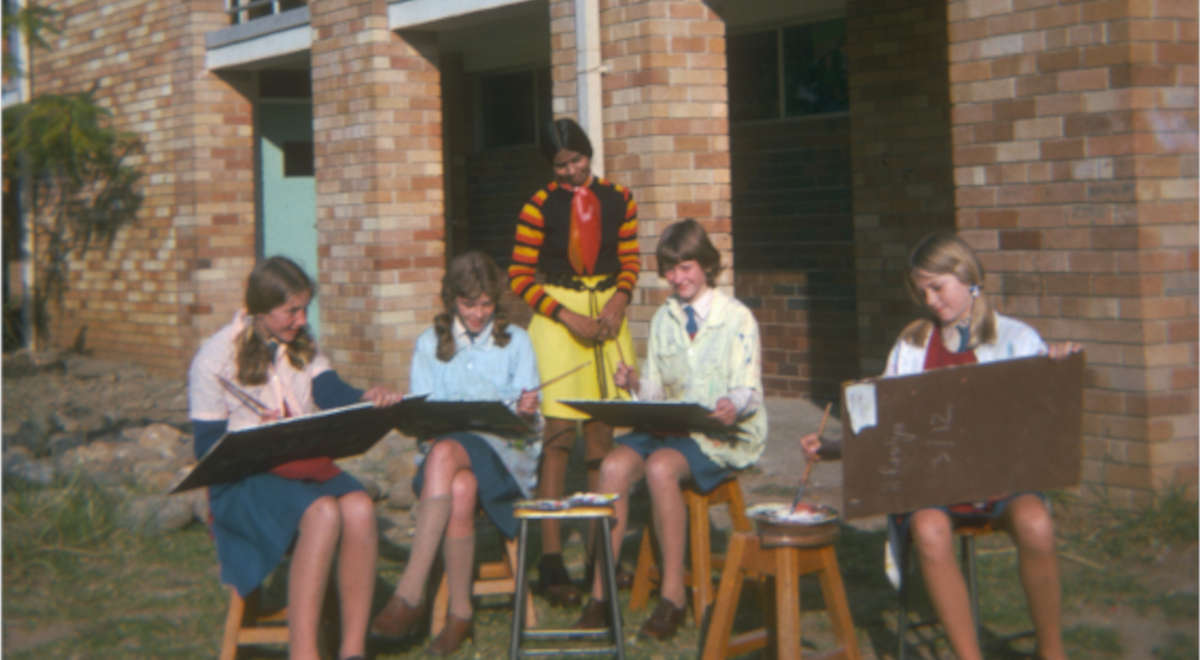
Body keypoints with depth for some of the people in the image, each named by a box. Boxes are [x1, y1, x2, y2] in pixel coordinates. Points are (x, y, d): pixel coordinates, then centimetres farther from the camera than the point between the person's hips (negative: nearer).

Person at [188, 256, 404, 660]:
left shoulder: (302, 348, 16)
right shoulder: (214, 358, -2)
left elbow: (332, 392, -2)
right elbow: (206, 447, -5)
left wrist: (367, 398, -24)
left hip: (306, 468, 5)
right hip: (242, 478, -5)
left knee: (359, 507, -28)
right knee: (323, 513, -35)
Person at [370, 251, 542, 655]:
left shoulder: (516, 342, 16)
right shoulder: (429, 344, 18)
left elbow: (529, 424, 9)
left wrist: (527, 410, -15)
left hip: (506, 454, -1)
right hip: (444, 446, 1)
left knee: (445, 453, -36)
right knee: (460, 489, -37)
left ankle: (410, 593, -38)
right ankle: (460, 613, -33)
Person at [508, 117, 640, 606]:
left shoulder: (619, 201, 7)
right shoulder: (539, 207, -3)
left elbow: (630, 262, 13)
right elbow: (520, 276, -4)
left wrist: (617, 303, -6)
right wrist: (570, 318, -12)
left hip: (608, 313, 4)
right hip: (558, 315, -4)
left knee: (603, 435, 8)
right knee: (559, 434, -9)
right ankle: (551, 561, -7)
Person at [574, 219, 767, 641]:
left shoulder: (737, 318, 0)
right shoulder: (663, 319, 16)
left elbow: (748, 391, -7)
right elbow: (656, 391, 15)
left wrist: (734, 406, -30)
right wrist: (636, 385, -8)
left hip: (722, 434, -5)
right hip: (670, 427, 5)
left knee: (660, 467, -34)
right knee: (614, 466, -25)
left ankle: (673, 594, -25)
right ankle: (599, 594, -21)